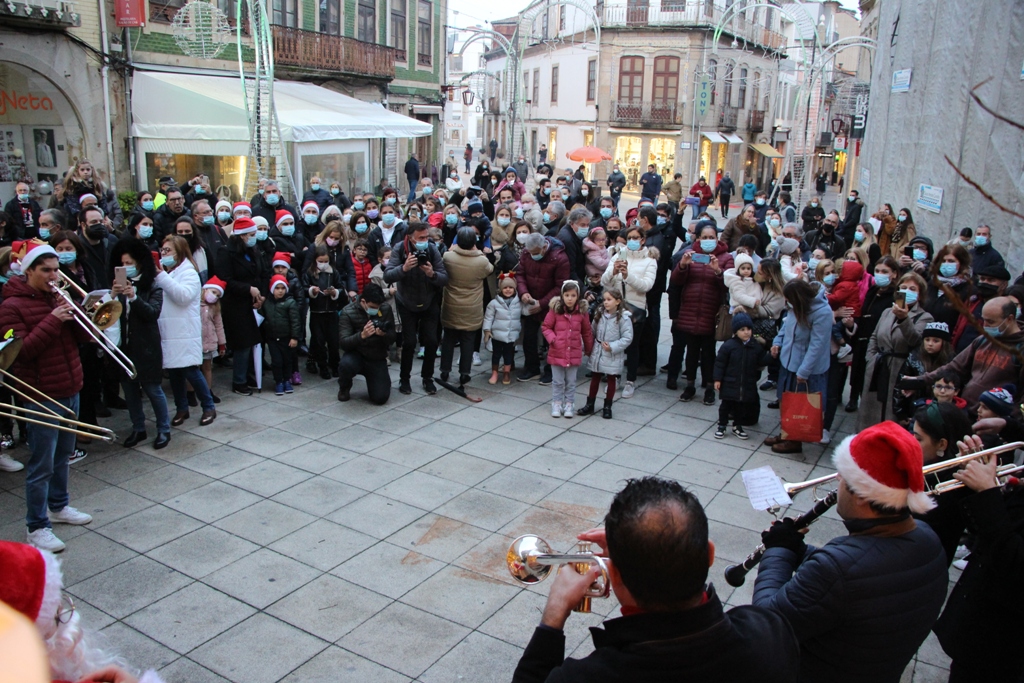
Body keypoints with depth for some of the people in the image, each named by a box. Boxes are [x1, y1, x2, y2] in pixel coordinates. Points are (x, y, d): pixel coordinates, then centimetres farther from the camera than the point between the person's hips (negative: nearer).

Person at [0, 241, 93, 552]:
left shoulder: (57, 297, 10)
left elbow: (83, 337, 8)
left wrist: (75, 315, -11)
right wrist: (53, 320, -25)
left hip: (70, 391, 7)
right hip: (42, 395, -7)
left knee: (63, 455, 19)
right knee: (41, 465, -1)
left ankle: (58, 506, 35)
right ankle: (37, 527, 8)